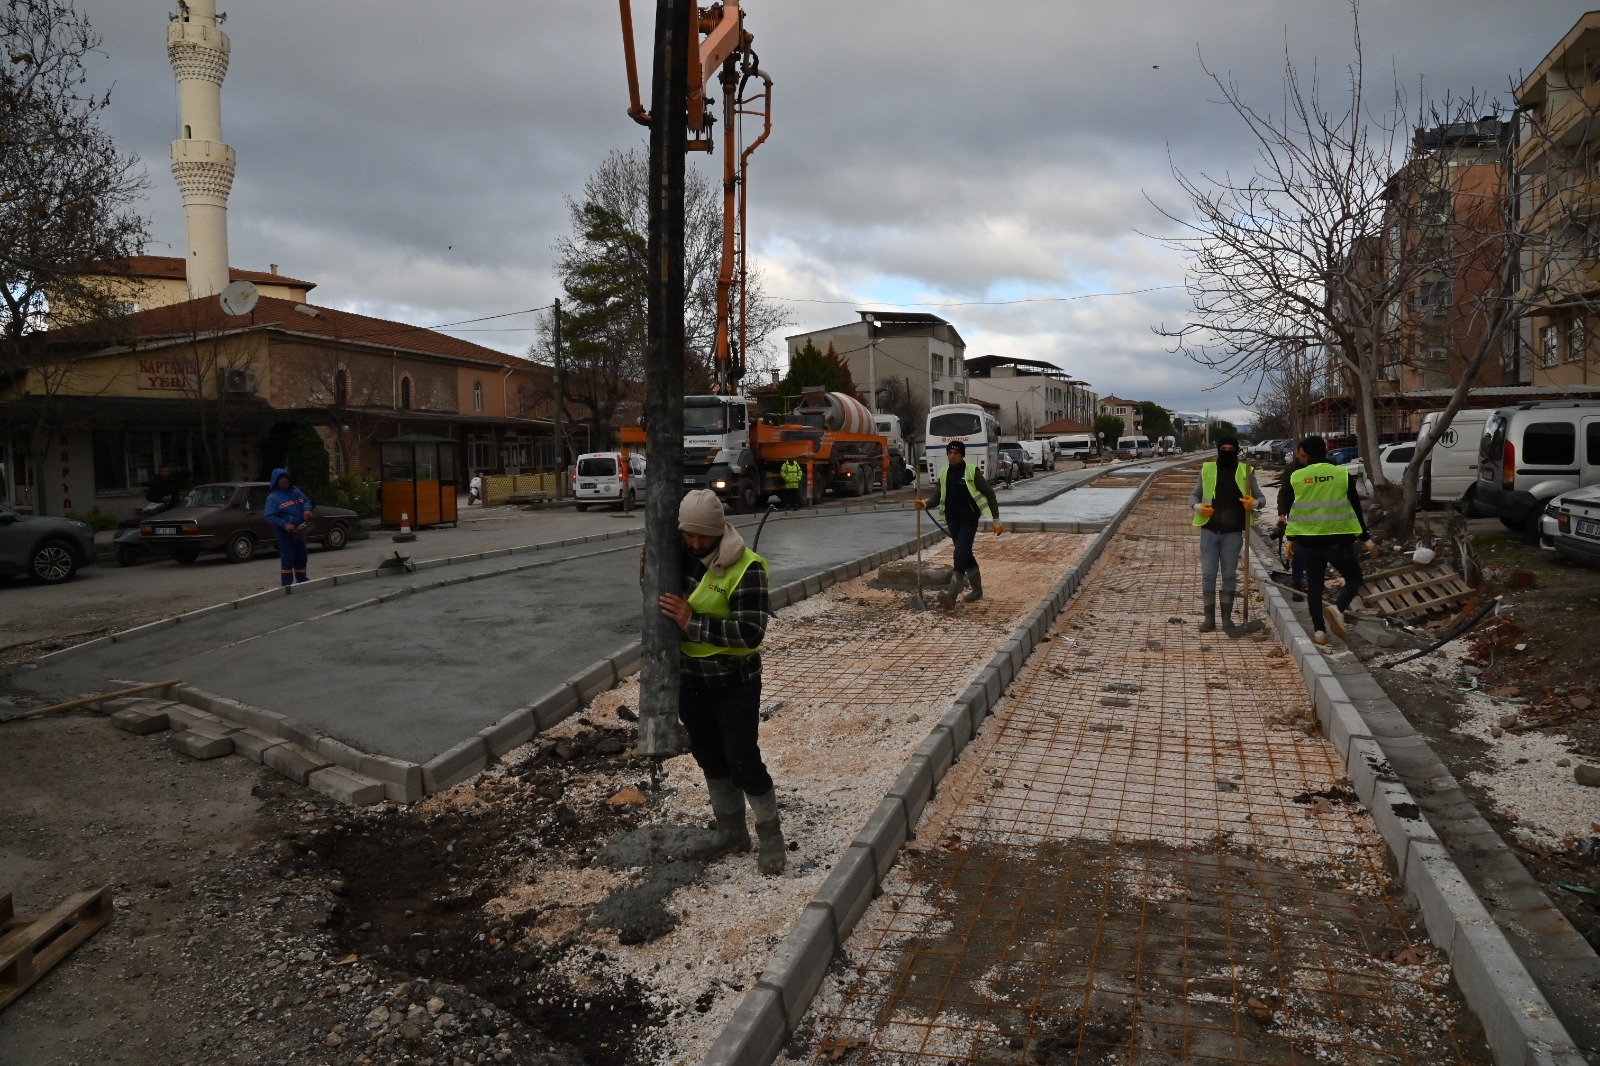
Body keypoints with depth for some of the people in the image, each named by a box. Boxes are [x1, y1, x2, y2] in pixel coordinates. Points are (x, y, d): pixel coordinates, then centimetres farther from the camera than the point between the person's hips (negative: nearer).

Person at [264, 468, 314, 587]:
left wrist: (307, 509, -4)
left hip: (299, 532, 7)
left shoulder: (295, 491, 11)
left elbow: (307, 500, 21)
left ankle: (302, 582, 29)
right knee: (287, 560, -9)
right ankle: (286, 586, -6)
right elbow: (269, 516, -15)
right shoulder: (273, 497, -9)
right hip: (285, 534, -7)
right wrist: (284, 524, -28)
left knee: (301, 559, 16)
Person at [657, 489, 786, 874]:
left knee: (744, 763, -1)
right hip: (690, 679, 6)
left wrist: (693, 622, -29)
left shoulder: (746, 568, -20)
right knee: (710, 759, 17)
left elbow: (752, 632, -27)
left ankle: (770, 835, 20)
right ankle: (731, 831, 35)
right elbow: (658, 598, 15)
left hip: (734, 683, -6)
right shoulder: (680, 556, -1)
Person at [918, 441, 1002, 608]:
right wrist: (925, 504, -20)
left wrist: (996, 520, -5)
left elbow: (989, 494, -4)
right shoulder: (944, 474, 8)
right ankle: (977, 590, 31)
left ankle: (952, 594, -24)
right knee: (966, 555, 15)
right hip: (952, 521, 6)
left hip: (969, 520, -6)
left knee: (960, 554, -17)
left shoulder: (972, 472, -8)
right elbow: (937, 497, 3)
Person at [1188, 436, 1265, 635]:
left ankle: (1227, 620, 14)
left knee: (1229, 575, 6)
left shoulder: (1245, 471, 2)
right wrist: (1197, 506, -12)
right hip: (1209, 531, 1)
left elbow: (1260, 496, 8)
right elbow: (1194, 495, 10)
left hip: (1233, 532, -1)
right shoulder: (1207, 469, 4)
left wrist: (1253, 503, -16)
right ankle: (1209, 617, 13)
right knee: (1208, 574, 2)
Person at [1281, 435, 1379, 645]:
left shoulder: (1295, 478, 0)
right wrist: (1366, 538, 5)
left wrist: (1292, 538, 17)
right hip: (1339, 539, -1)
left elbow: (1289, 510, 5)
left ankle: (1319, 630, 8)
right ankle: (1337, 608, -11)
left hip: (1308, 540, 2)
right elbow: (1356, 509, -1)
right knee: (1354, 577, 15)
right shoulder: (1342, 474, -3)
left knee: (1314, 584, 11)